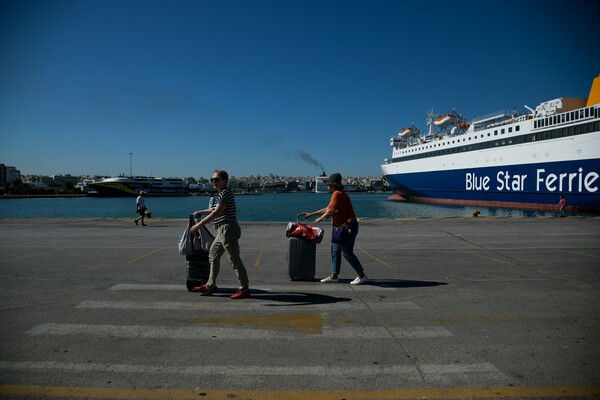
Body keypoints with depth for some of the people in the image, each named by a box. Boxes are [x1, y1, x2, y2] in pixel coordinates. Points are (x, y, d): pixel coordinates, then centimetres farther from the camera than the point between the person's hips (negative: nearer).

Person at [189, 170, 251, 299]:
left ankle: (244, 289, -3)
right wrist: (201, 212, 43)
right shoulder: (222, 194, 18)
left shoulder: (226, 193, -14)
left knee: (234, 259, -8)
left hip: (228, 229, -11)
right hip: (223, 231, 11)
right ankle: (210, 286, 26)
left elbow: (216, 213, -22)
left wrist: (199, 224, -21)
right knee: (213, 255, 17)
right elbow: (216, 209, 36)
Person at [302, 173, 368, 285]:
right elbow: (328, 209, 22)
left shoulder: (337, 194, -16)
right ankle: (334, 276, 18)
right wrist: (311, 214, 23)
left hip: (348, 227, -11)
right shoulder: (339, 194, 17)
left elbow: (330, 212, -18)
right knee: (335, 250, 12)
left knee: (347, 252, -6)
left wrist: (319, 219, -1)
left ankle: (362, 276, 3)